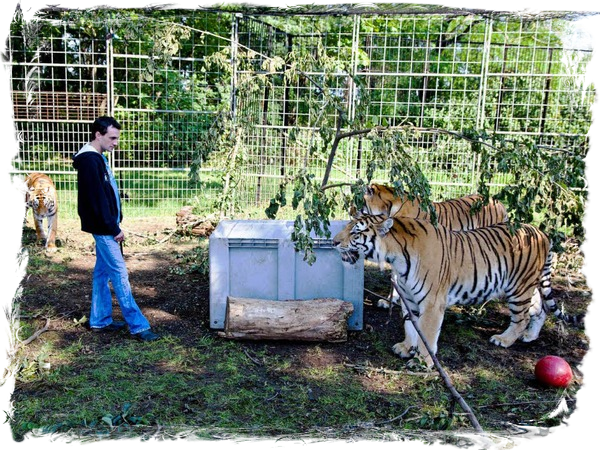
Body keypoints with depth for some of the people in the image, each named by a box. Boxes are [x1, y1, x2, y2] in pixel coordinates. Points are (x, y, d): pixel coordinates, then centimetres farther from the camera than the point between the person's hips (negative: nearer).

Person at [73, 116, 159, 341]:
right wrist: (114, 228, -18)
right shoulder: (90, 161, -18)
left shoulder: (97, 158, 14)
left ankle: (100, 320, 24)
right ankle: (138, 326, -5)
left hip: (104, 227, 10)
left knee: (102, 272, 15)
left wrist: (114, 224, 15)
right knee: (119, 273, -8)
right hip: (103, 227, -10)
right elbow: (97, 199, -22)